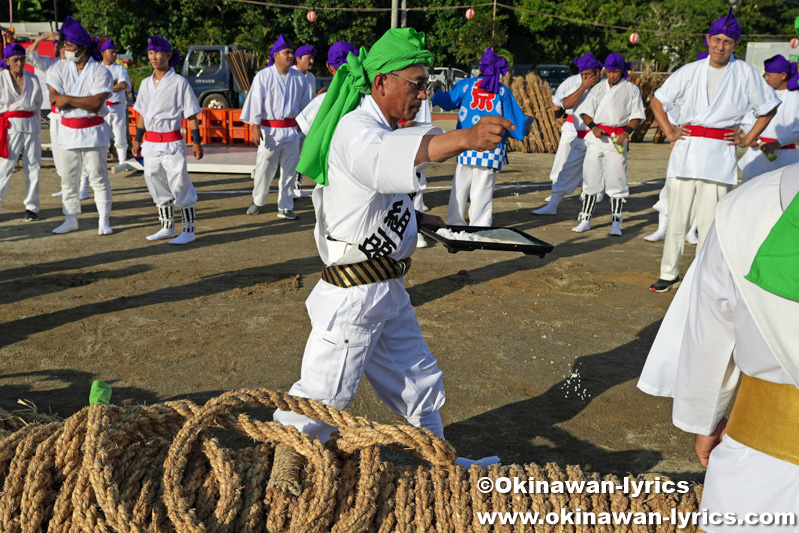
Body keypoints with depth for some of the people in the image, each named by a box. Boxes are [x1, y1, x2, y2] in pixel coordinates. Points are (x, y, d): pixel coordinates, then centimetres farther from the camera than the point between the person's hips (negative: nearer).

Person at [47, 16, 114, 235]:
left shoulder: (100, 71, -8)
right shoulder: (59, 68, 3)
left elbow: (96, 103, -20)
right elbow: (54, 99, -9)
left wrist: (67, 99, -16)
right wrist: (84, 102, -17)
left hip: (93, 131, -4)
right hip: (68, 130, 4)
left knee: (98, 177, 1)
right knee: (68, 178, 9)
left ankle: (104, 220, 10)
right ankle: (71, 219, 19)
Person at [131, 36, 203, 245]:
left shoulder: (179, 82, -6)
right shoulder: (146, 83, 11)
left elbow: (191, 115, -6)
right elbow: (142, 114, 18)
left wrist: (196, 142, -10)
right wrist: (137, 140, 17)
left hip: (172, 143, -6)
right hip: (150, 143, 6)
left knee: (179, 186, -4)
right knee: (157, 187, 12)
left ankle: (188, 230, 5)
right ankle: (167, 228, 25)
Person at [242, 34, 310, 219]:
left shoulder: (299, 78, 6)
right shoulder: (263, 76, -5)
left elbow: (304, 104, 15)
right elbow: (256, 102, -6)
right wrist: (255, 127, -11)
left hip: (291, 131, 3)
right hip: (269, 130, -3)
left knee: (289, 171, 7)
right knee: (264, 169, 2)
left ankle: (285, 208, 17)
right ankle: (258, 201, 25)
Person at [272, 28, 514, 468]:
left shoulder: (381, 129, 12)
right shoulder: (356, 130, -20)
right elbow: (385, 157, -45)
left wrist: (415, 218, 11)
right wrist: (465, 137, -58)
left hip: (388, 294, 10)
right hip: (353, 296, -10)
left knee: (418, 381, 23)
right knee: (322, 398, 2)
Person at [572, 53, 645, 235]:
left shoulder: (632, 89, 6)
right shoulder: (599, 88, 13)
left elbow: (637, 115, 4)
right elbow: (585, 111, 9)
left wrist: (627, 132, -14)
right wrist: (593, 127, -10)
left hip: (618, 138, -3)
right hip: (596, 137, 3)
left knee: (617, 178, -5)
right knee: (591, 177, 3)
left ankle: (616, 222, 2)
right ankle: (585, 219, 11)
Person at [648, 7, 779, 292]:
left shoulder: (746, 73, 4)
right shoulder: (690, 72, 8)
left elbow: (769, 108, 14)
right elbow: (657, 102, 17)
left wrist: (747, 139, 5)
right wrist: (670, 132, 6)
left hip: (720, 154, -2)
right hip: (686, 151, 2)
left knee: (710, 221, -3)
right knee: (677, 217, 5)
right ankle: (669, 272, 18)